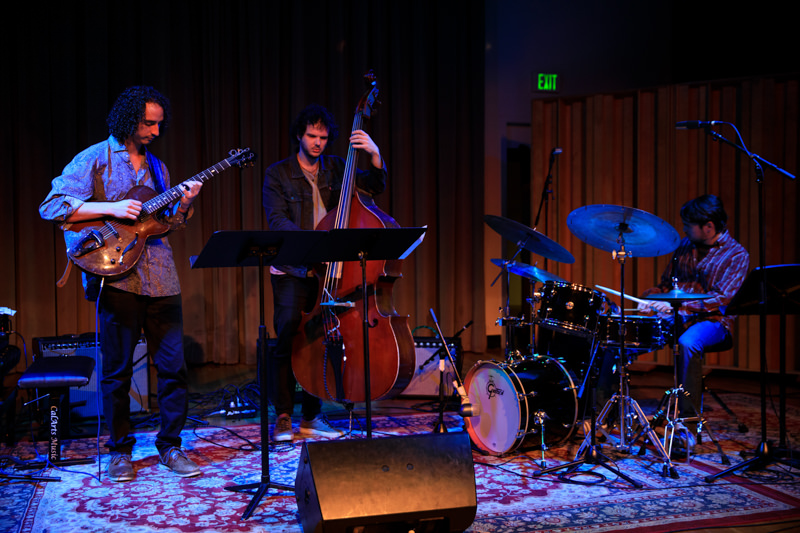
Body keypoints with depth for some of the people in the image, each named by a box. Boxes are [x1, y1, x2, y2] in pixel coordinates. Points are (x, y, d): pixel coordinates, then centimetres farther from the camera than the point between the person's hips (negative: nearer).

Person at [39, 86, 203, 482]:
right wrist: (111, 209, -16)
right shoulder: (94, 160, 0)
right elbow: (52, 207, -9)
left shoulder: (155, 166, 18)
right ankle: (120, 450, 19)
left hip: (161, 278, 5)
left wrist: (183, 204, 0)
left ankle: (170, 444, 17)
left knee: (173, 366, 4)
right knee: (117, 370, 4)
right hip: (117, 276, -5)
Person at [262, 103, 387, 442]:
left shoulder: (336, 168, 14)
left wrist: (375, 155, -12)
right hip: (292, 270, -3)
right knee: (288, 335, -14)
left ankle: (312, 416, 12)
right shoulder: (277, 174, 3)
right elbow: (277, 222, -9)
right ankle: (283, 417, 1)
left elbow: (374, 187, 5)